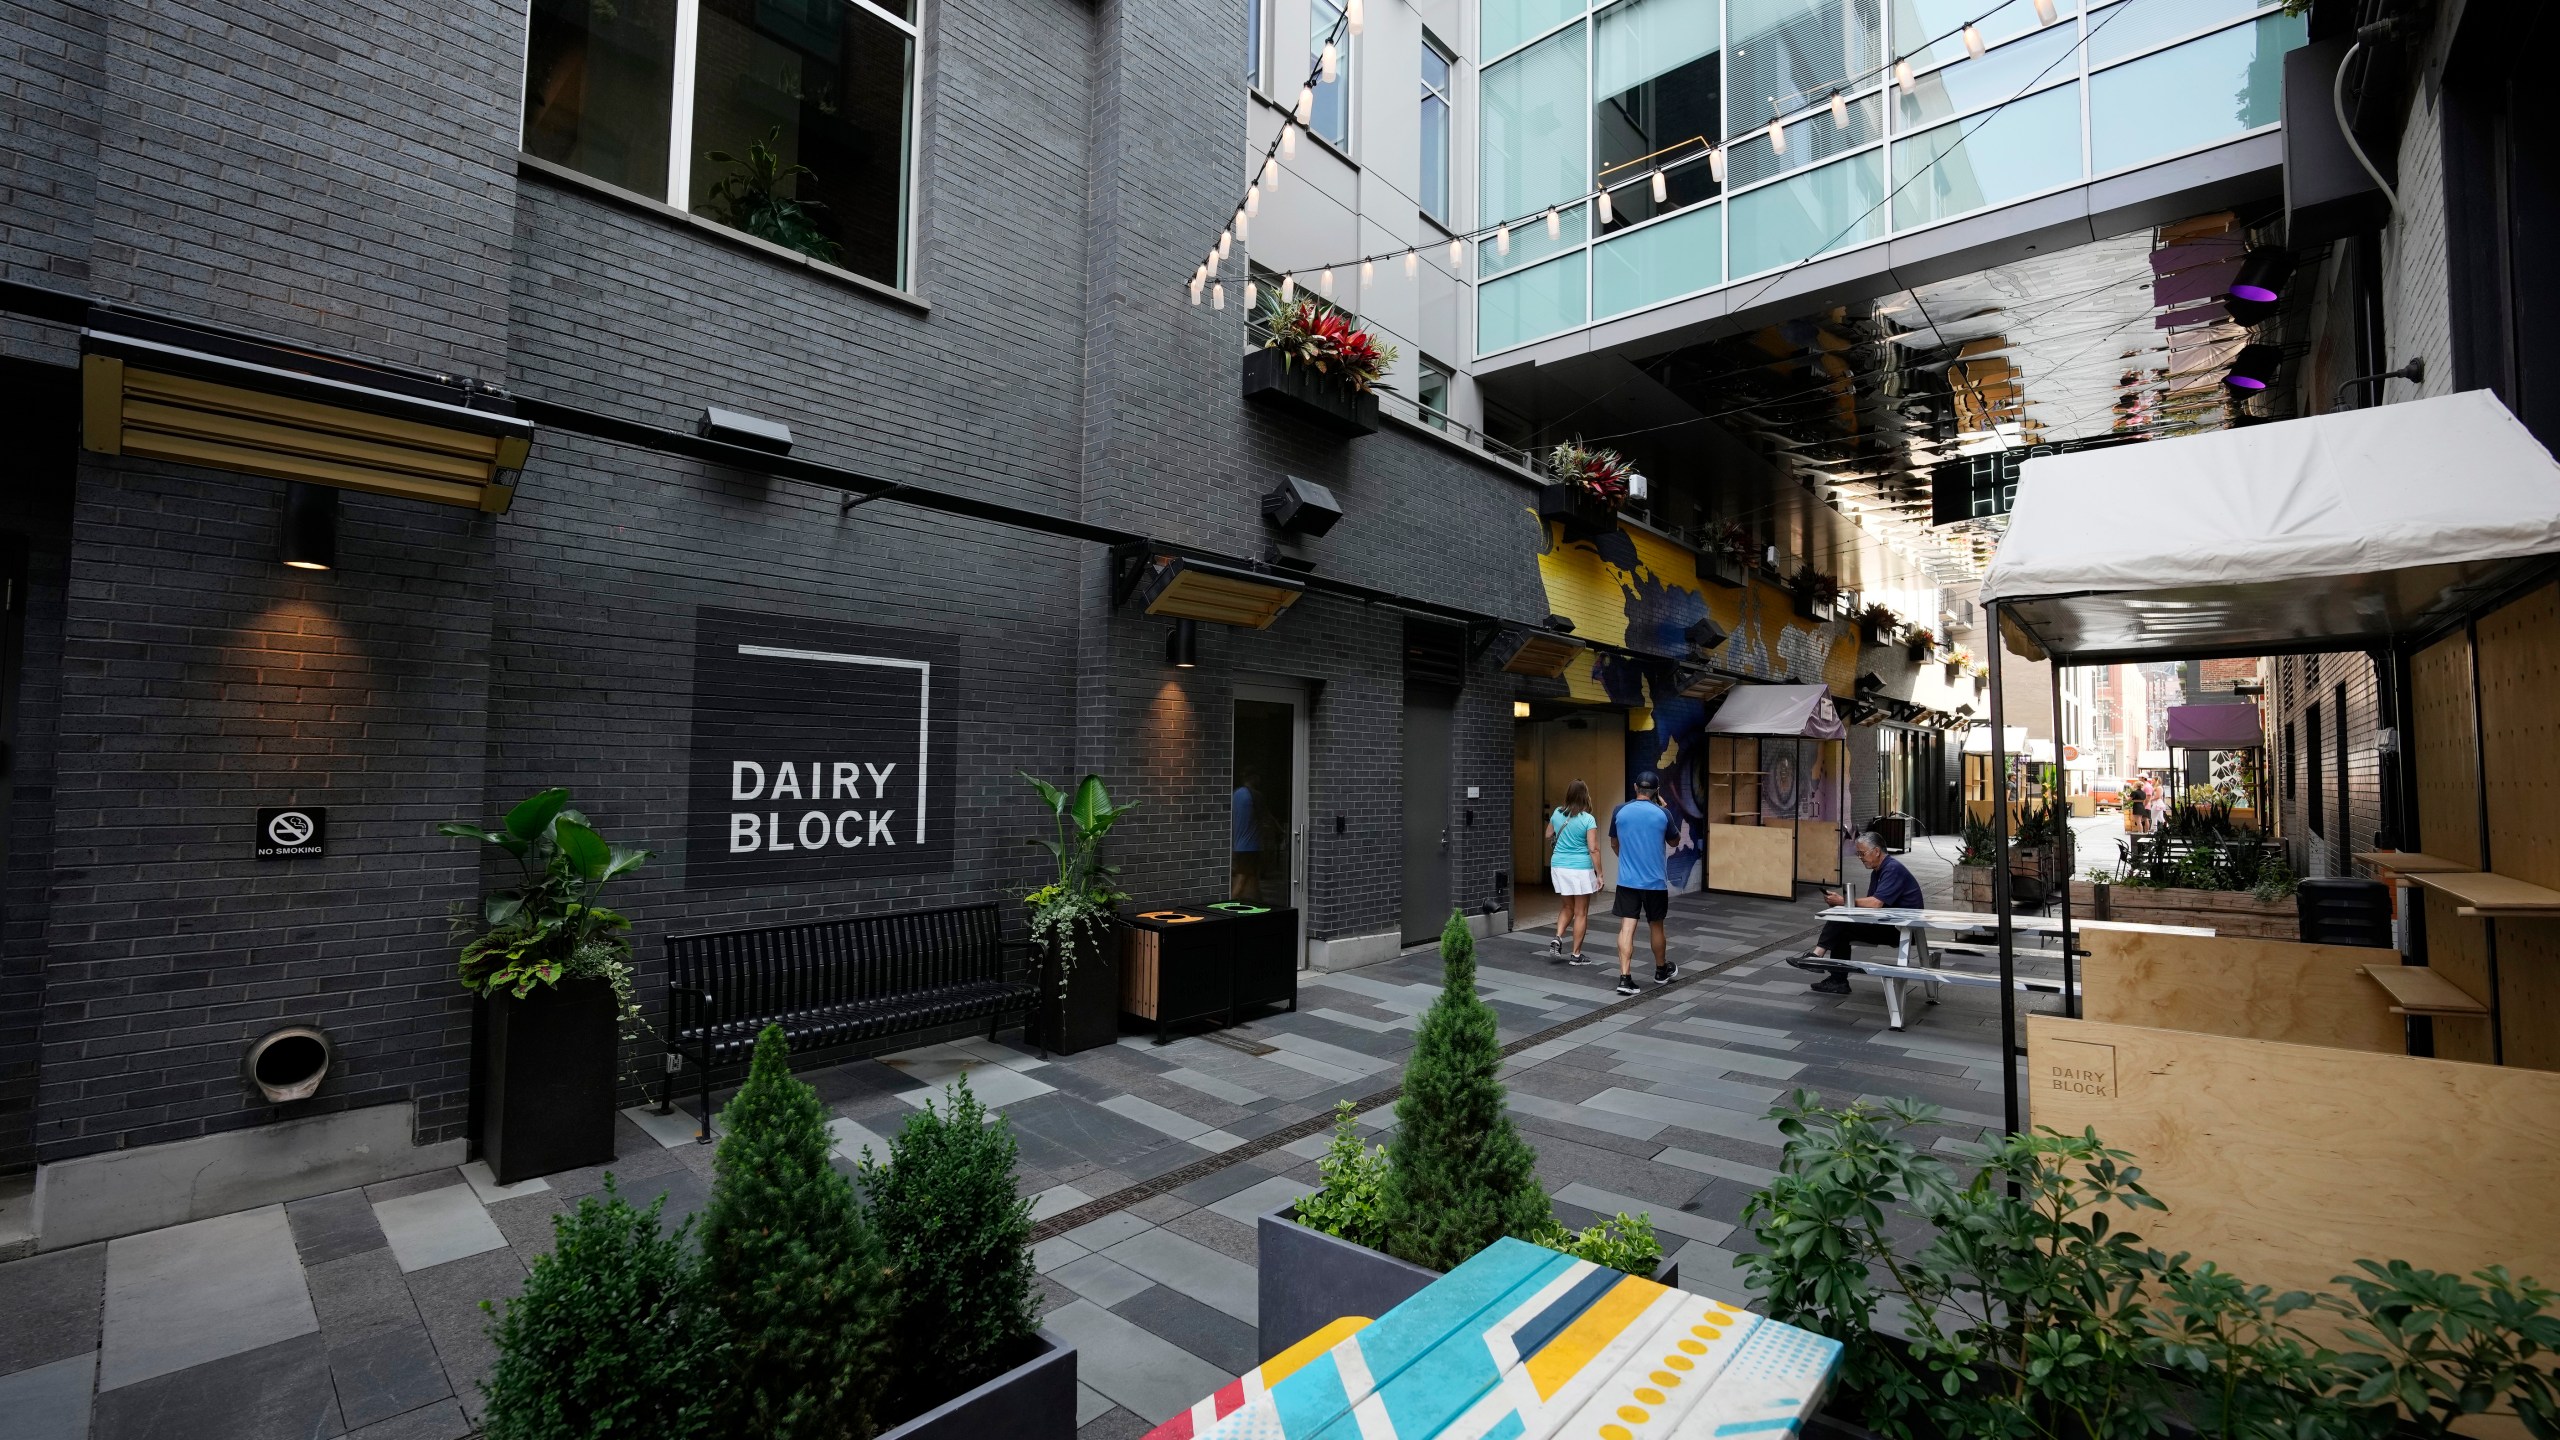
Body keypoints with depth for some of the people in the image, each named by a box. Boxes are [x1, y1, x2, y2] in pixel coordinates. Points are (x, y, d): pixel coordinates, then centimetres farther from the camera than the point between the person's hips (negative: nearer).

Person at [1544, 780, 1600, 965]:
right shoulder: (1588, 819, -13)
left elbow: (1548, 836, 16)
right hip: (1580, 869, -5)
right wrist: (1599, 874, -8)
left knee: (1568, 907, 22)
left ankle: (1558, 940, 4)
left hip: (1559, 866, 5)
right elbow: (1593, 849, -13)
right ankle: (1576, 955, 11)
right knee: (1581, 913, 7)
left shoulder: (1557, 813, 2)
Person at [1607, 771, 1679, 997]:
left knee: (1627, 928, -1)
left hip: (1627, 881, 1)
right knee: (1656, 927, 17)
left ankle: (1625, 978, -9)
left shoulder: (1620, 812, -2)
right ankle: (1661, 971, 36)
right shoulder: (1663, 814, -7)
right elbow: (1673, 842, 12)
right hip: (1655, 881, 0)